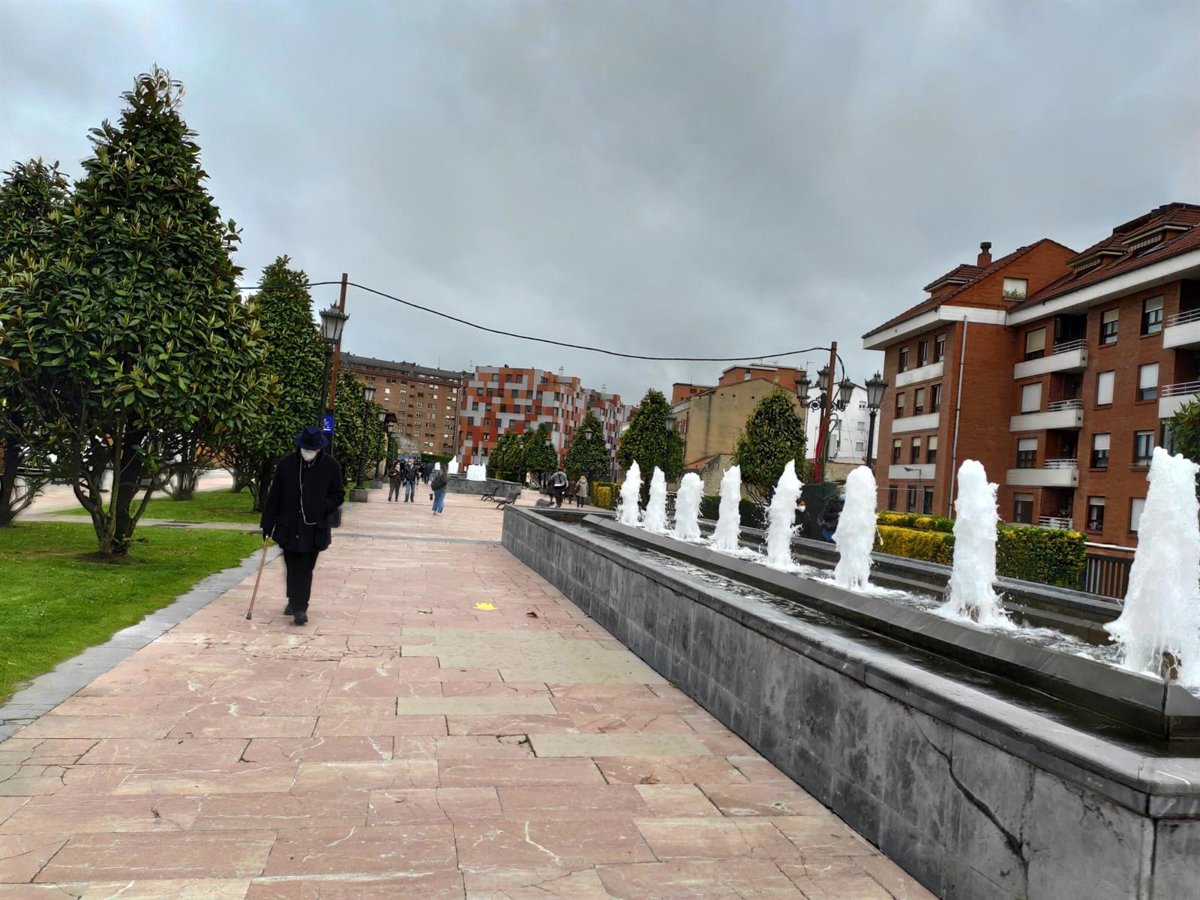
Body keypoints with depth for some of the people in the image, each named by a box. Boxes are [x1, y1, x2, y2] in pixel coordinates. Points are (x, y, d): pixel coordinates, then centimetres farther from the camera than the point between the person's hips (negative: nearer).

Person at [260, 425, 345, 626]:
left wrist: (323, 508, -15)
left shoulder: (330, 465, -6)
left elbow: (338, 495, 3)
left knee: (305, 569, -2)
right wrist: (267, 524, 0)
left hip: (314, 528, -2)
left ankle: (300, 608, 4)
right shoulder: (286, 464, -4)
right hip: (288, 526, 2)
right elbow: (274, 496, 1)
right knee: (292, 567, 15)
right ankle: (294, 601, 33)